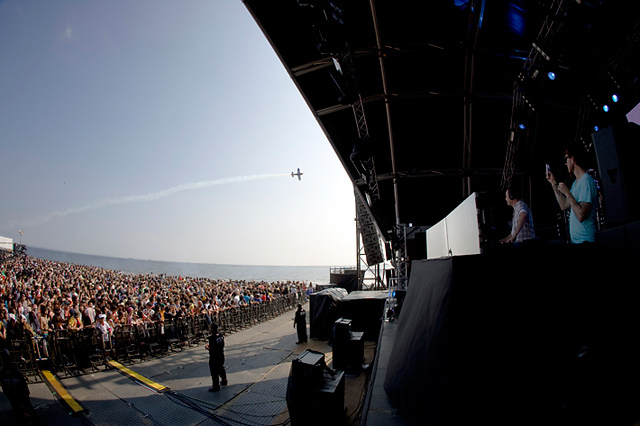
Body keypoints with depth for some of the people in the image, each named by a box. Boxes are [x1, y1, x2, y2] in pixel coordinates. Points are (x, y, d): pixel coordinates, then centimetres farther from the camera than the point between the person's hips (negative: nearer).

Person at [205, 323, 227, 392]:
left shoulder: (212, 338, -25)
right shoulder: (221, 335, -3)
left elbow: (212, 350, -24)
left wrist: (207, 347, -3)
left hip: (214, 357, -8)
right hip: (221, 355, 8)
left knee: (214, 372, 6)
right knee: (221, 368, 26)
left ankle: (216, 386, 16)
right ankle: (224, 381, 42)